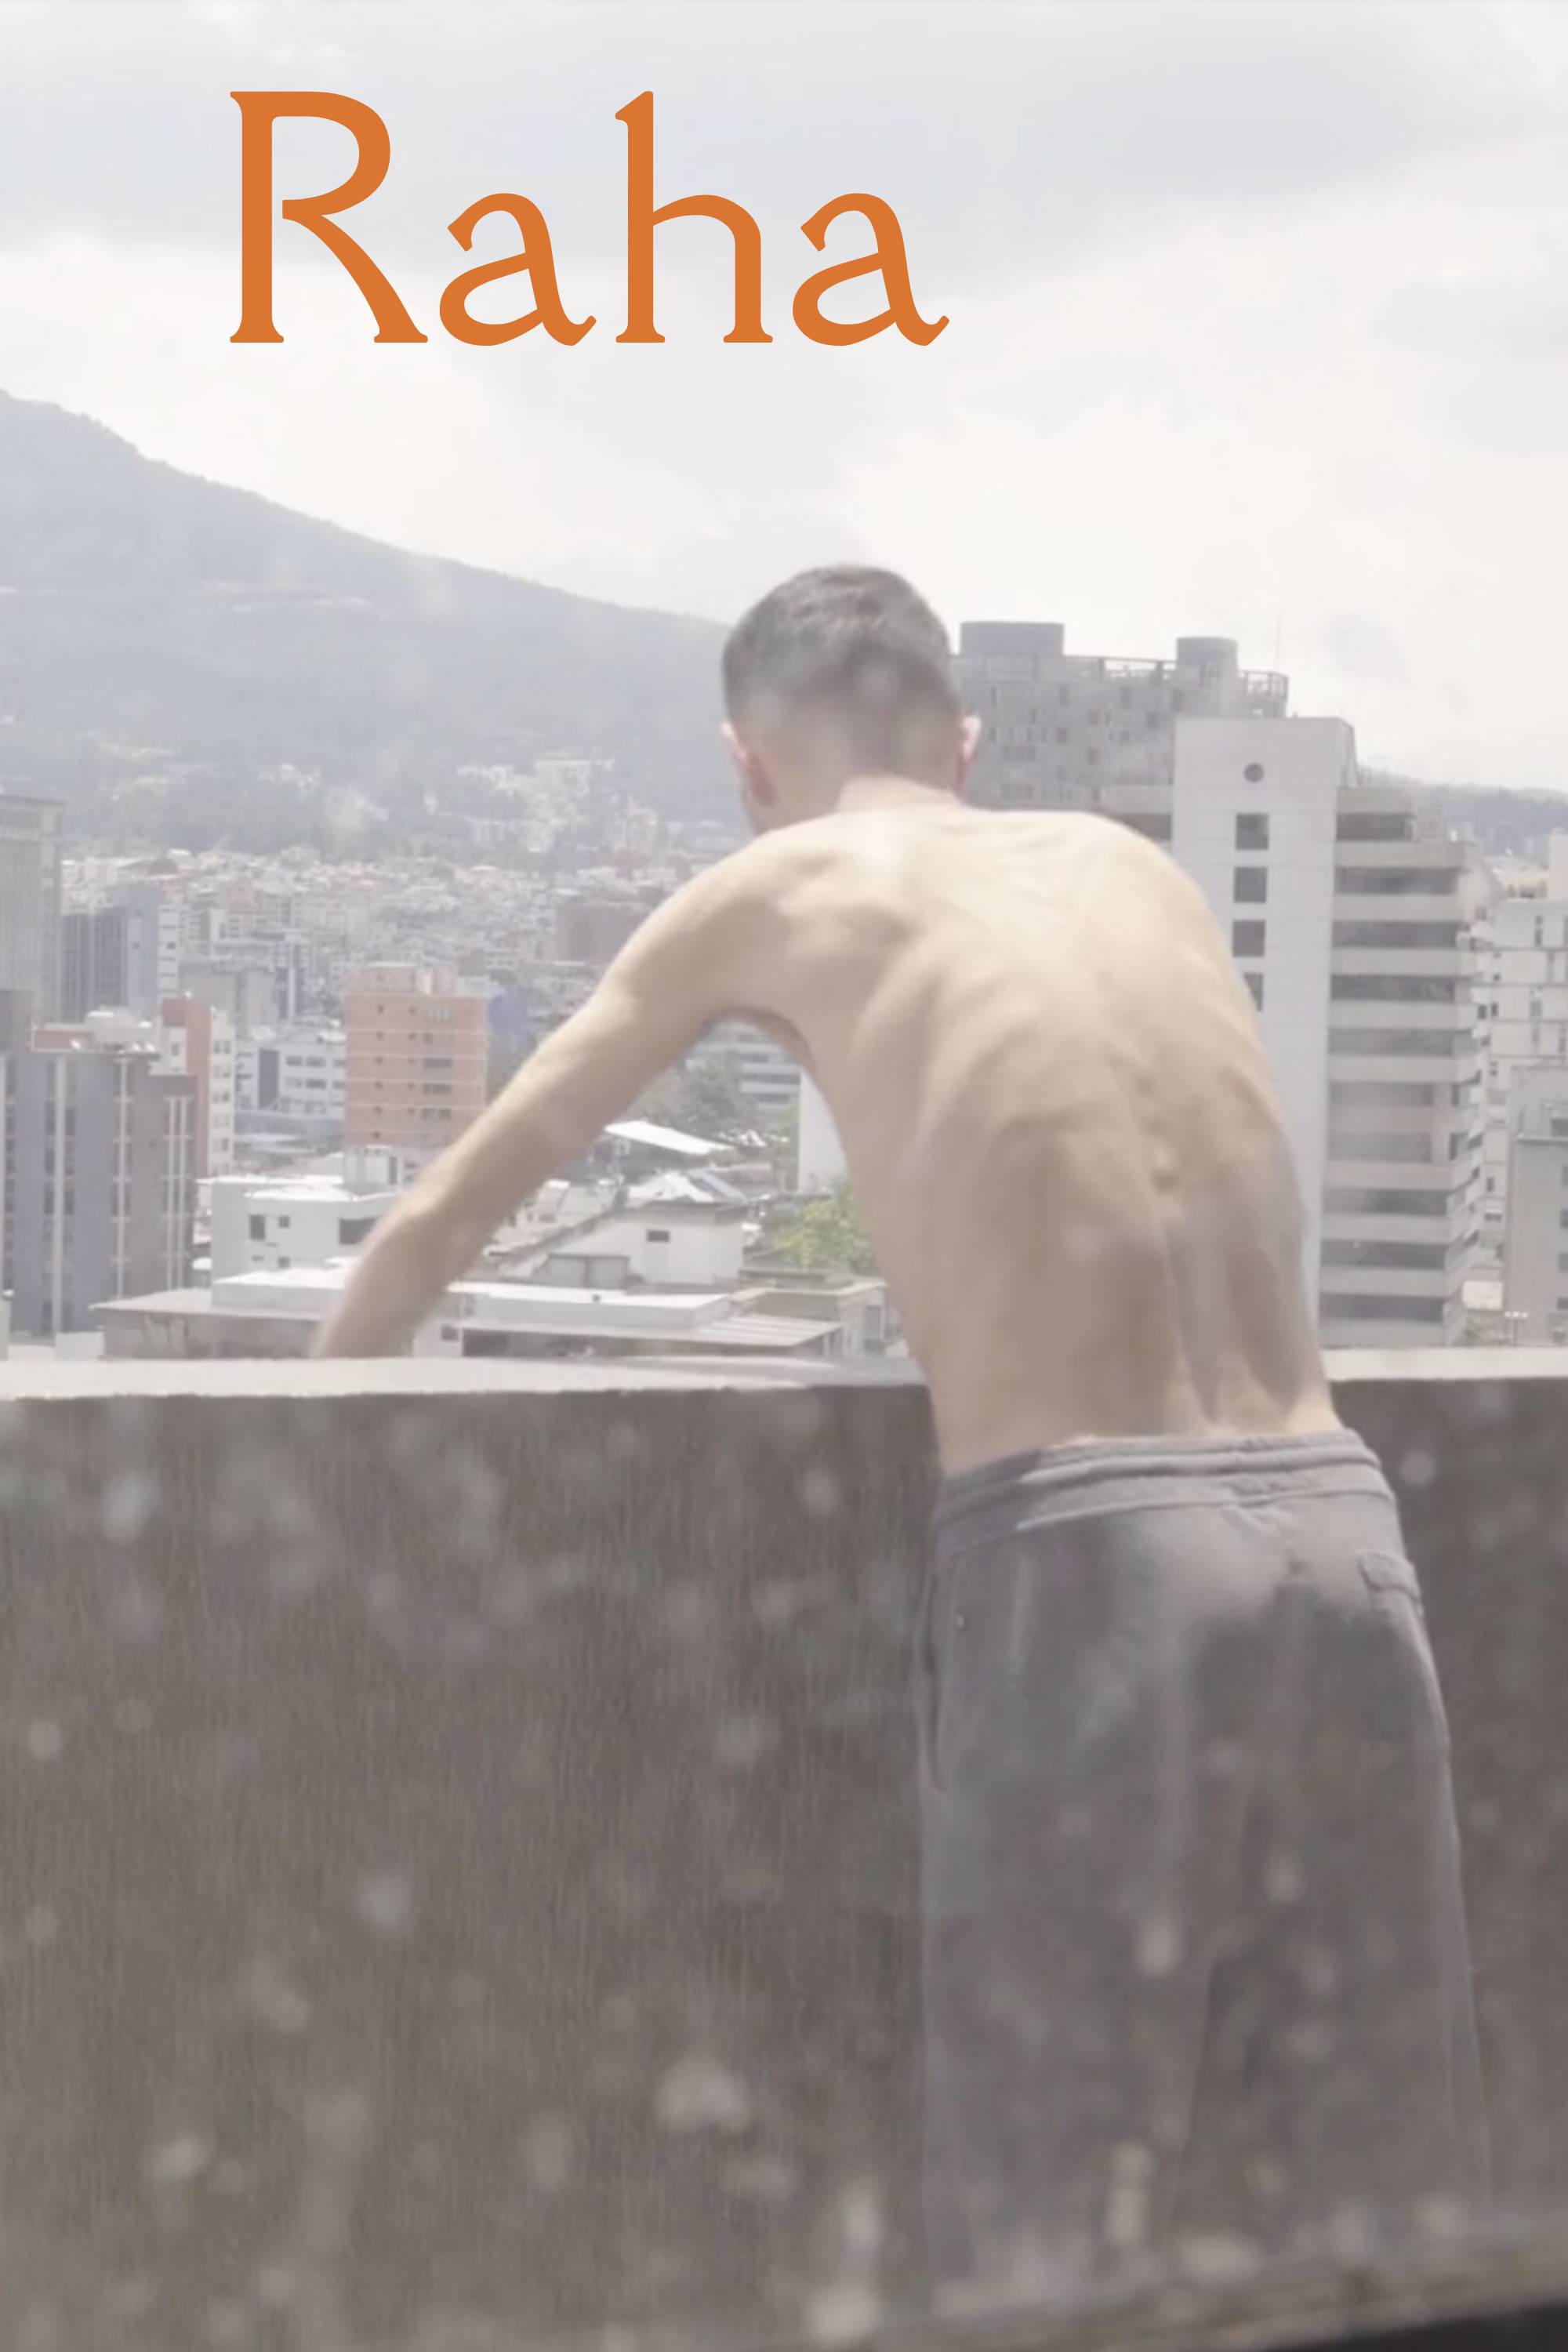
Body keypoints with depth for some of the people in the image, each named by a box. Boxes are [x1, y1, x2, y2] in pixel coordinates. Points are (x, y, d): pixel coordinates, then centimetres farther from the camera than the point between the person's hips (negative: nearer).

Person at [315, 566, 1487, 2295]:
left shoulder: (773, 894, 12)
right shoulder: (1134, 867, 22)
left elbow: (440, 1223, 20)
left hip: (1090, 1560, -4)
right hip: (1338, 1530, 4)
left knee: (1052, 2228, 3)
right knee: (1353, 2219, 13)